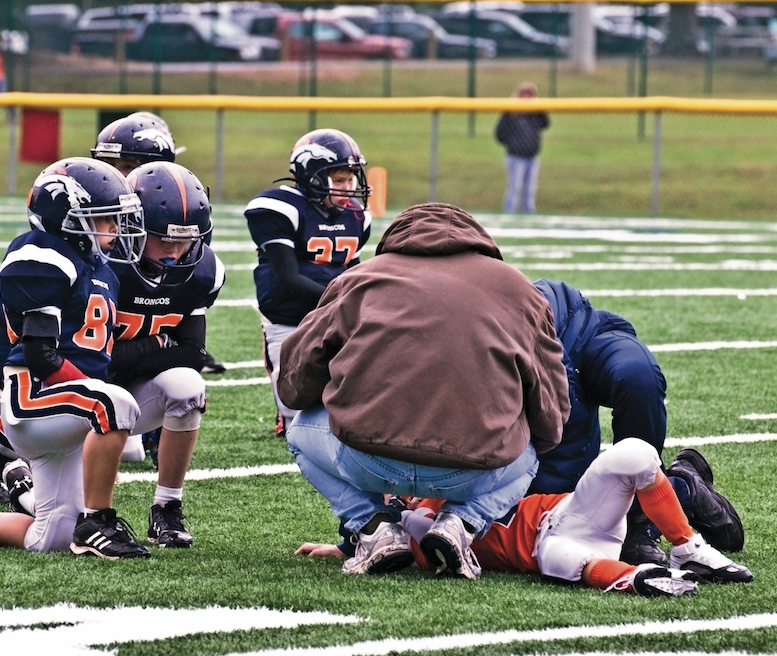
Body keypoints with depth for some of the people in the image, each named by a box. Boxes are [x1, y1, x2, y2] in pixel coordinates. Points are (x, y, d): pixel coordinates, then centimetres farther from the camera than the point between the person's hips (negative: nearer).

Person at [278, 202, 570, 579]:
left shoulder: (360, 279, 18)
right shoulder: (517, 289, 20)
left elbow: (295, 385, 19)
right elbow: (549, 423, 18)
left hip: (369, 462, -1)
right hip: (473, 472, 1)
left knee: (304, 431, 33)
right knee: (525, 456, 37)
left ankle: (374, 526, 9)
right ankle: (461, 523, 6)